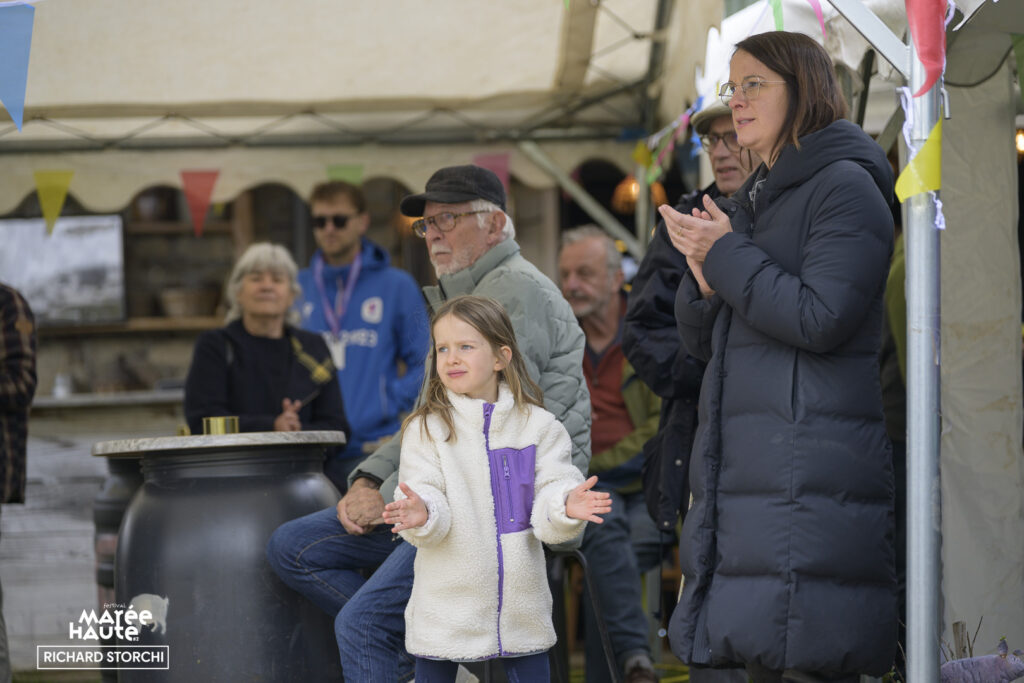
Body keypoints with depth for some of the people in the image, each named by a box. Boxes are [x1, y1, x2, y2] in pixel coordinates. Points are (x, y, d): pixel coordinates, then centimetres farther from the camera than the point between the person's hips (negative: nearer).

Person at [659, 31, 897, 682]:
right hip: (739, 463, 9)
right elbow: (702, 341, 23)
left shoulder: (845, 186, -4)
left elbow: (821, 319, -15)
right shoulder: (750, 202, 22)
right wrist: (705, 282, 1)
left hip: (809, 469, -9)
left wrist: (727, 256, -7)